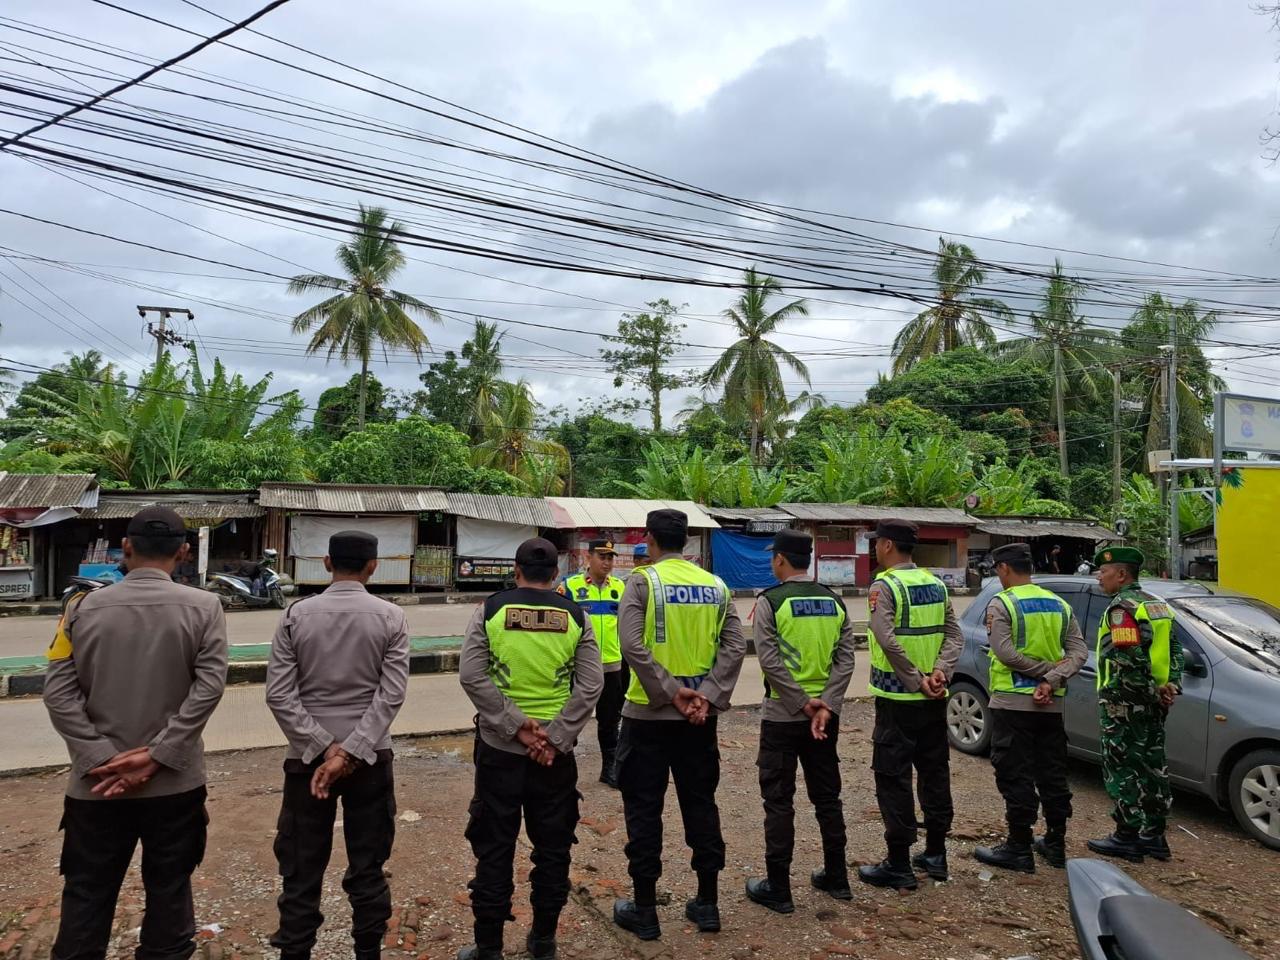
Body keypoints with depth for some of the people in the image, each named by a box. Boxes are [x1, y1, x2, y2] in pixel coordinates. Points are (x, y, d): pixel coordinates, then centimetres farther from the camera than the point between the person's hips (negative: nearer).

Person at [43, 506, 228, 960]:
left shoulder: (84, 607, -2)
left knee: (86, 895, 15)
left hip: (96, 783, 1)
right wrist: (158, 755, -13)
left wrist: (101, 758, -9)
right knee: (169, 890, 13)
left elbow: (59, 691, -7)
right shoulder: (202, 607, -7)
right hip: (175, 781, -1)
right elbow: (209, 686, -15)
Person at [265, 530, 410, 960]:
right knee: (367, 865, 12)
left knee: (302, 867, 11)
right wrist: (350, 752, -13)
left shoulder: (297, 614, -3)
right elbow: (391, 694, -13)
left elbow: (278, 694, -9)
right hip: (369, 755, 0)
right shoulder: (390, 618, -5)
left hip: (307, 756, 0)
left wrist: (324, 748, -10)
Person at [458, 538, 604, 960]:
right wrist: (553, 738, -8)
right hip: (556, 750, 1)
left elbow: (472, 677, -11)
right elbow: (591, 685, -7)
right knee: (553, 846, 15)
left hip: (499, 746, -1)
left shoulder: (490, 610, -3)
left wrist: (517, 726, -11)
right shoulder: (576, 616, -1)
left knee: (494, 848, 10)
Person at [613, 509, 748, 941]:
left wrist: (671, 692, -16)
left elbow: (633, 646, -21)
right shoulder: (715, 586, 4)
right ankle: (707, 903, 24)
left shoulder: (643, 581, -9)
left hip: (649, 713, -4)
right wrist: (707, 696, -8)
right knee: (701, 805, 15)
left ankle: (644, 909, 16)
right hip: (700, 717, 4)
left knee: (644, 810, 7)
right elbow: (735, 647, -3)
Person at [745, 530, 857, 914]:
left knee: (778, 802, 4)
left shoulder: (770, 601, -10)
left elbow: (770, 661, -18)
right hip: (824, 714, 5)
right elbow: (845, 660, -1)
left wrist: (803, 703, -13)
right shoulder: (834, 602, 6)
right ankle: (836, 878, 28)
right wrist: (825, 706, -8)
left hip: (781, 716, -5)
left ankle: (777, 889, 10)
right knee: (827, 796, 17)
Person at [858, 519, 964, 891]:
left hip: (898, 698, -7)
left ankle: (899, 865, 6)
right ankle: (935, 854, 27)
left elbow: (887, 640, -25)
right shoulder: (936, 584, 9)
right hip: (934, 699, 7)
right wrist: (940, 672, -7)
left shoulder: (885, 585, -13)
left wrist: (916, 681, -18)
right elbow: (954, 635, 4)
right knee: (935, 773, 16)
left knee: (893, 779, 1)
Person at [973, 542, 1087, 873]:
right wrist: (1052, 680, -10)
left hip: (1012, 703, -6)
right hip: (1051, 705, 6)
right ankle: (1055, 843, 24)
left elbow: (1004, 652, -19)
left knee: (1016, 777, 0)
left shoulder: (1001, 604, -9)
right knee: (1052, 775, 15)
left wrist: (1047, 670, -11)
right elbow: (1079, 651, 1)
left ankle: (1019, 848, 5)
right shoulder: (1059, 604, 9)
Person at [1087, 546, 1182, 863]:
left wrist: (1150, 692, -15)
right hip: (1154, 705, 9)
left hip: (1123, 704, -9)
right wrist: (1171, 686, 7)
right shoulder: (1157, 605, 15)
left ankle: (1128, 837, 5)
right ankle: (1154, 835, 23)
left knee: (1122, 769, 0)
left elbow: (1129, 660, -25)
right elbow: (1174, 650, 15)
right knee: (1152, 766, 14)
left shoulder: (1122, 608, -16)